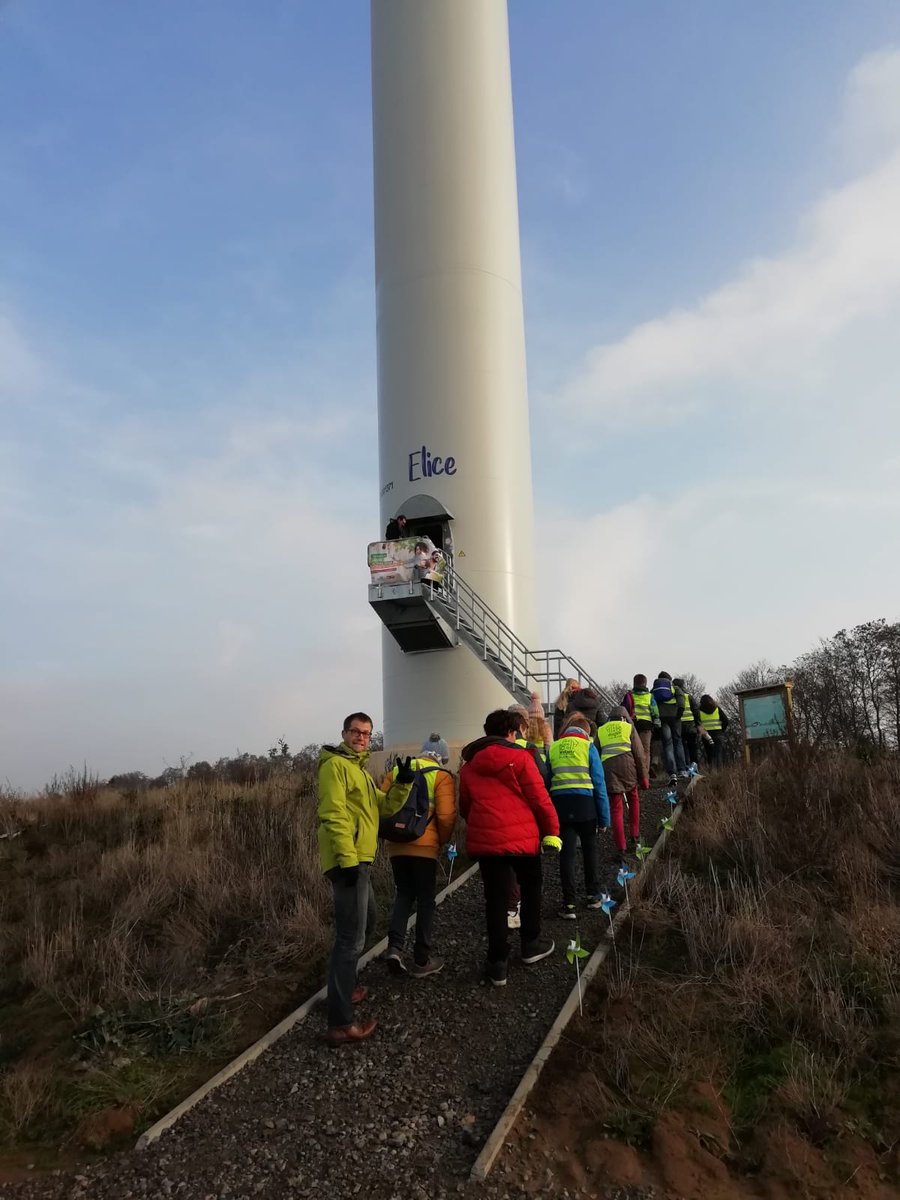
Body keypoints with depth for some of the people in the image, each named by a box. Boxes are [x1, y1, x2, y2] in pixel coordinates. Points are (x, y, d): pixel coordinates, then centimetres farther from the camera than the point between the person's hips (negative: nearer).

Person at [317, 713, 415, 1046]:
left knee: (364, 923, 27)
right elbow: (333, 814, -21)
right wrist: (347, 858, -27)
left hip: (358, 860, 11)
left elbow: (385, 808, 14)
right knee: (351, 938, -12)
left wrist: (402, 783, -2)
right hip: (348, 860, -11)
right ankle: (340, 1024, -10)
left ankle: (344, 989, 41)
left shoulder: (360, 771, 21)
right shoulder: (335, 765, -11)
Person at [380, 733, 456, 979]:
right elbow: (446, 816, -11)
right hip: (425, 846, -4)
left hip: (396, 845, 4)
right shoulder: (442, 777, -2)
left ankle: (394, 947, 0)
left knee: (404, 894, 18)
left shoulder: (396, 771, 11)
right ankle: (422, 960, 14)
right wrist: (443, 840, 5)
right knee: (425, 899, 9)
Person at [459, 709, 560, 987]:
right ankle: (531, 944, 31)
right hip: (522, 837, -3)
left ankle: (498, 963, 8)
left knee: (495, 897, 8)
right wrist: (552, 831, 0)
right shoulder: (519, 757, -7)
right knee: (530, 886, 21)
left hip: (485, 839, 3)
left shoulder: (469, 765, 8)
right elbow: (539, 798, -8)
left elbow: (464, 805, 14)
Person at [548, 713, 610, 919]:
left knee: (566, 854, 5)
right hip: (584, 803, -1)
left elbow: (547, 780, 10)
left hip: (559, 803, 1)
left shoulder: (553, 748, 11)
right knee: (590, 850, 17)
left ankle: (569, 904, 2)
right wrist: (604, 817, 4)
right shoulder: (588, 747, 3)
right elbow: (599, 783, 1)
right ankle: (593, 896, 27)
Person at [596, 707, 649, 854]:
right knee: (634, 799, 24)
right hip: (628, 768, -1)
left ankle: (620, 847, 3)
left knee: (615, 809, 5)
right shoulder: (629, 728, 11)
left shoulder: (600, 730, 16)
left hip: (608, 771, 1)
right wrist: (644, 777, 9)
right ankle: (634, 836, 20)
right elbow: (639, 754, 6)